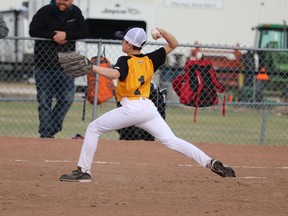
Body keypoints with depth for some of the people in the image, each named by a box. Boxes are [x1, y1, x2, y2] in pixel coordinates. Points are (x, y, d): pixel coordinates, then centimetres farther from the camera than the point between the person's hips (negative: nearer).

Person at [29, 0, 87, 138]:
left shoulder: (75, 13, 3)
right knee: (45, 101, -3)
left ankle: (52, 128, 11)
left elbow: (84, 33, -3)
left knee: (67, 99, -4)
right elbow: (33, 31, -14)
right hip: (44, 65, -3)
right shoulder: (45, 12, -6)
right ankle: (46, 134, 3)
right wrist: (53, 36, -21)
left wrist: (66, 35, -18)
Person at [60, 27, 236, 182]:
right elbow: (173, 45, 21)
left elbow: (114, 74, -24)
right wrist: (163, 32, 4)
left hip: (130, 108, -6)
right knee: (173, 141, 4)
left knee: (93, 129, 7)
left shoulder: (125, 61, -3)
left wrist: (92, 67, -20)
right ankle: (211, 163, -10)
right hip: (149, 107, 6)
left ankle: (83, 171, 2)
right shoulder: (150, 59, 12)